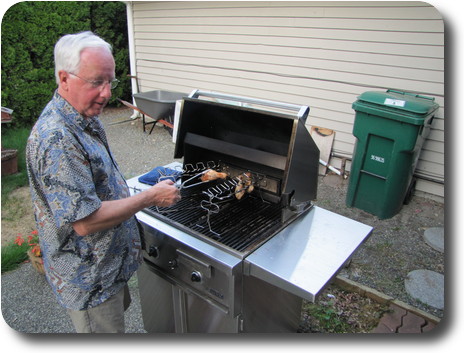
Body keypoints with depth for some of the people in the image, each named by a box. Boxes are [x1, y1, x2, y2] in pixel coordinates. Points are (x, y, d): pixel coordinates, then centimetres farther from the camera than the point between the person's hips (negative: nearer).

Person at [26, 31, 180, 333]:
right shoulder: (56, 138, -31)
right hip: (89, 278, -9)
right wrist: (150, 197, -24)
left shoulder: (86, 120, 2)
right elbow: (86, 221, -32)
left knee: (119, 310, 30)